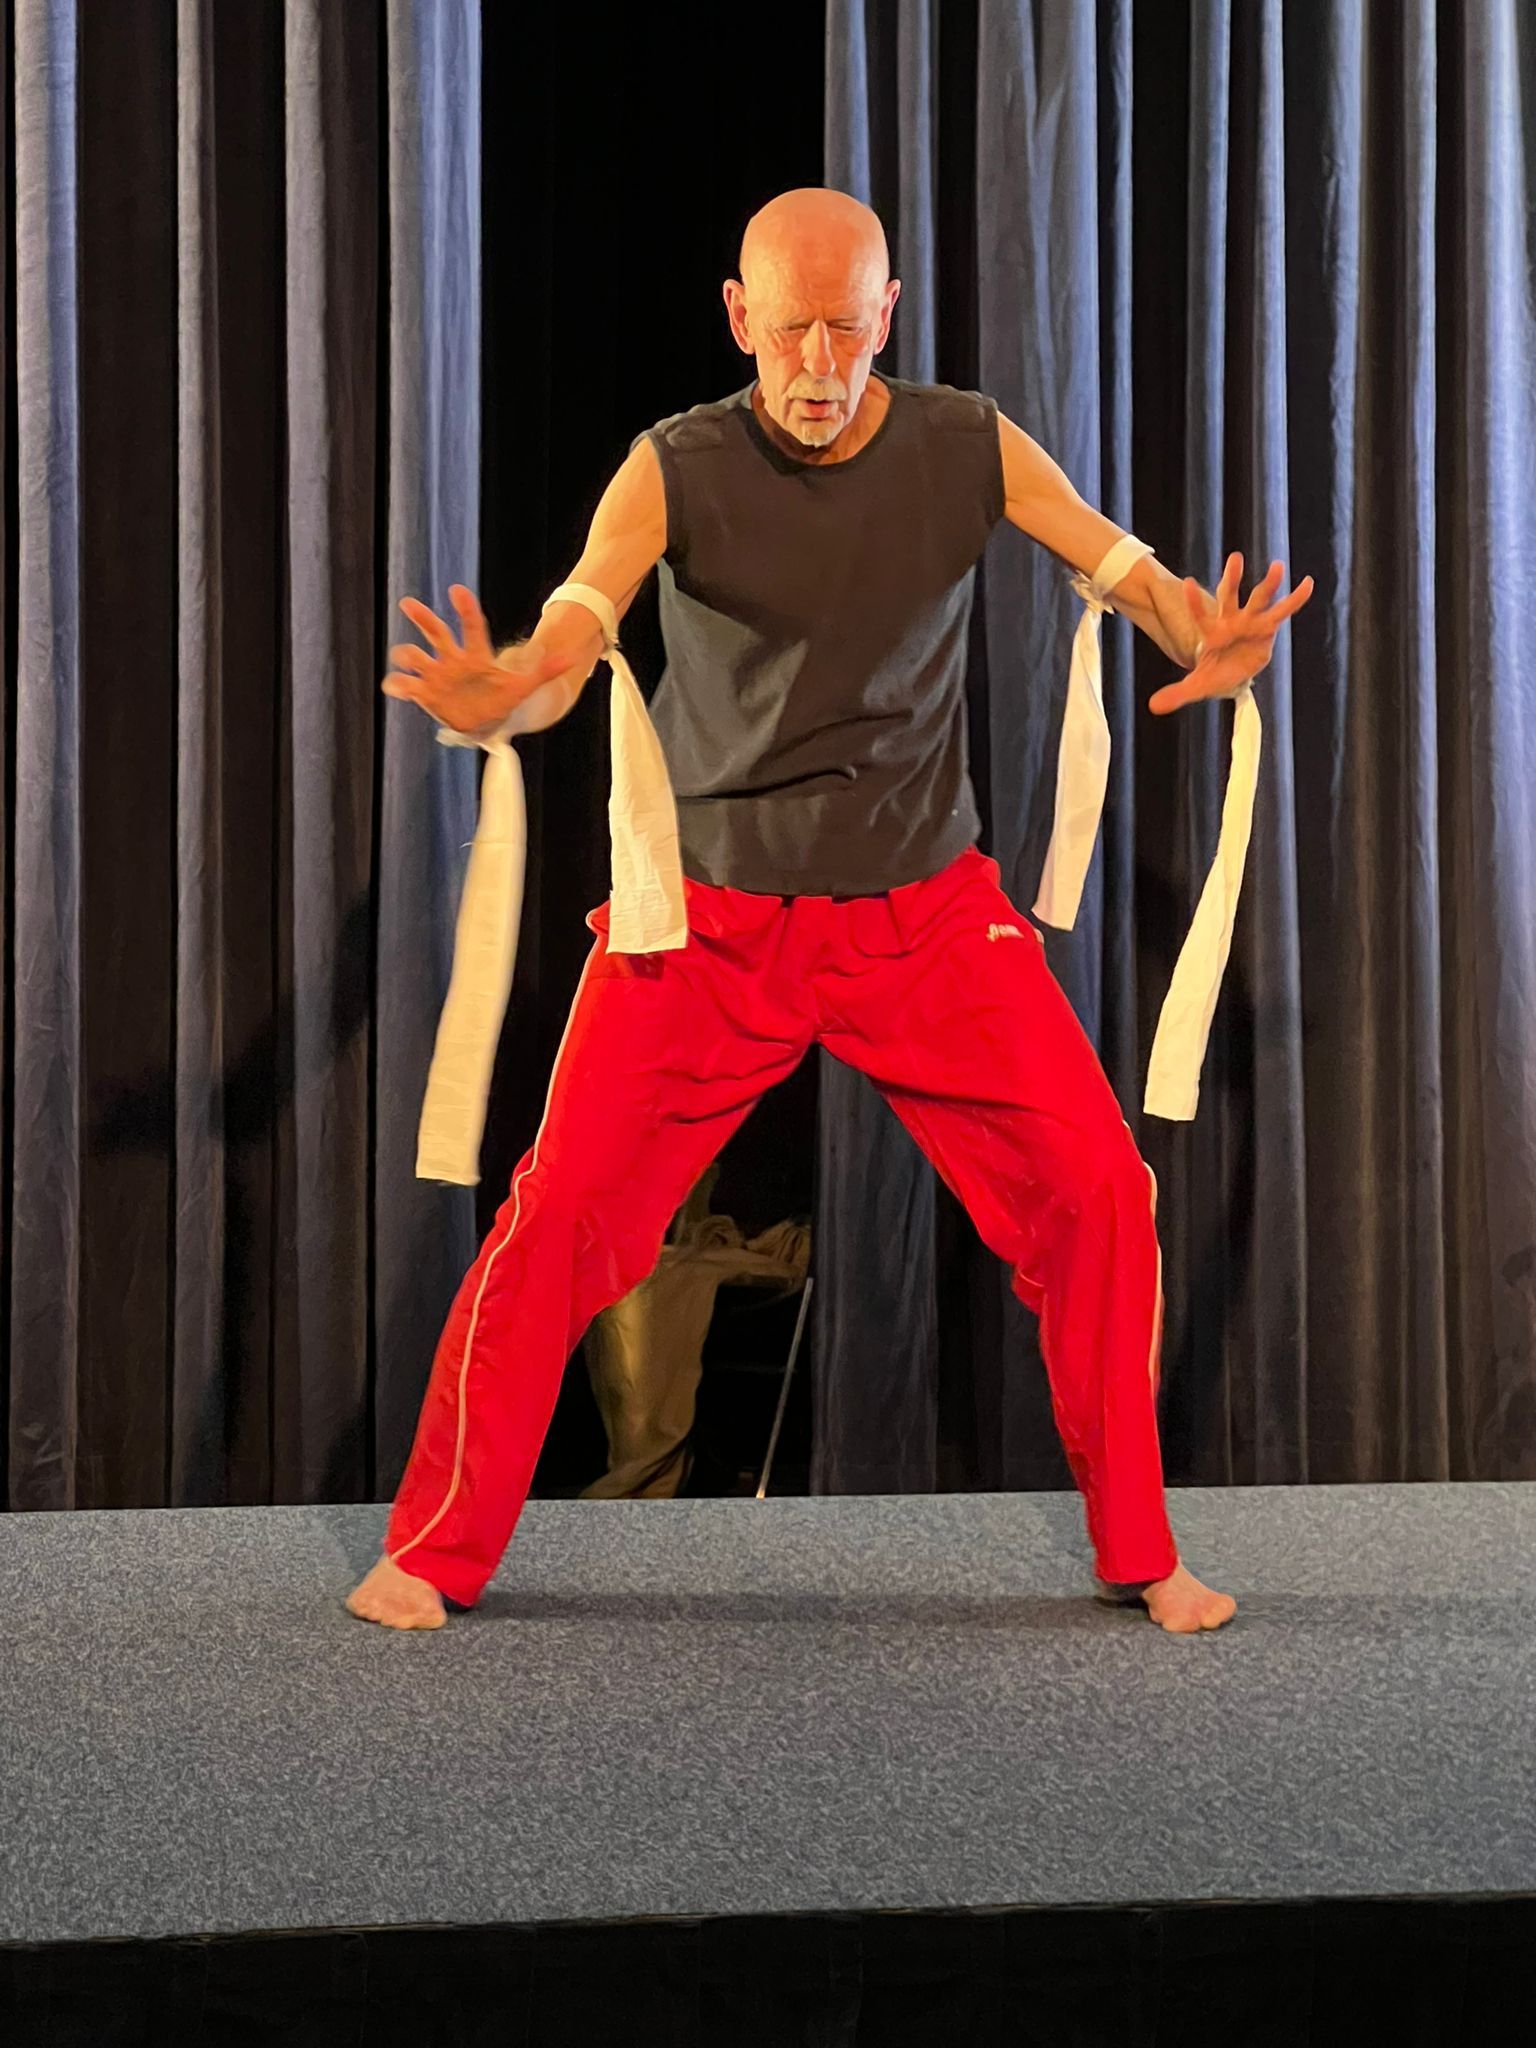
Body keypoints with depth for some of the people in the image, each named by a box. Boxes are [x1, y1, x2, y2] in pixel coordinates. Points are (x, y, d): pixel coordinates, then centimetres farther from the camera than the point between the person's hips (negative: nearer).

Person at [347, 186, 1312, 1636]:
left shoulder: (970, 450, -6)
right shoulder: (676, 468, -13)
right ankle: (434, 1553, 10)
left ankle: (1139, 1552, 13)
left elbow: (1136, 575, -12)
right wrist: (498, 690, -50)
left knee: (1097, 1196, -4)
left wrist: (1211, 642, -36)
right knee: (561, 1217, -7)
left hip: (928, 911, 2)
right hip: (707, 915, -2)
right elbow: (571, 635, -26)